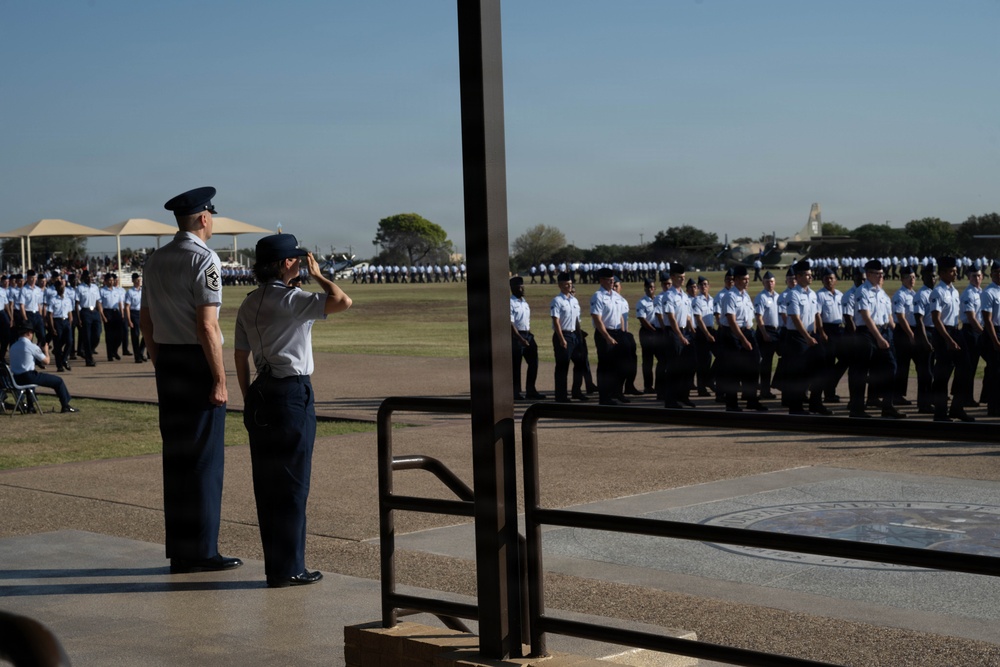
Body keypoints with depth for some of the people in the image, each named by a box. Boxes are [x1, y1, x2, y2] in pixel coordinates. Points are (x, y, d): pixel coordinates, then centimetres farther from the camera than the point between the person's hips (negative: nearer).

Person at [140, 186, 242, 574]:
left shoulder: (155, 261, 11)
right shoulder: (204, 259, -13)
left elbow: (146, 320, 15)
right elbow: (206, 326, -19)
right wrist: (220, 380, -16)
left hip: (167, 364, 8)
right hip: (198, 362, -8)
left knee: (175, 454, 11)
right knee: (205, 456, -1)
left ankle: (179, 552, 18)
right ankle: (202, 552, 3)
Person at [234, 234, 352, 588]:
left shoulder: (249, 304, 11)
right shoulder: (291, 300, -13)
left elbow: (240, 355, 14)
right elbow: (343, 301, -21)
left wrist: (248, 398, 20)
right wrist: (318, 275, -4)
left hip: (262, 391, 8)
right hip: (293, 392, -8)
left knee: (266, 482, 11)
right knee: (292, 483, -2)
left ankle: (275, 563, 17)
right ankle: (288, 568, 2)